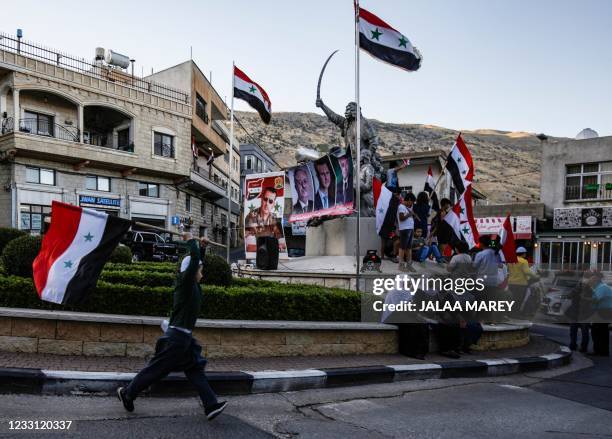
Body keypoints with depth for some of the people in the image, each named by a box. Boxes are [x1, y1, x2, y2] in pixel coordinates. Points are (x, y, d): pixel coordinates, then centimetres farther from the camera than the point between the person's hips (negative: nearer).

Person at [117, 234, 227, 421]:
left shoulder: (192, 285, 11)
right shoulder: (185, 282, -13)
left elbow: (196, 260, 27)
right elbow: (194, 259, -24)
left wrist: (200, 245, 23)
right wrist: (191, 240, -11)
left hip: (185, 337, 9)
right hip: (177, 336, -9)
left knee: (196, 370, 3)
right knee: (157, 368, 4)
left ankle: (211, 405, 0)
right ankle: (127, 393, 21)